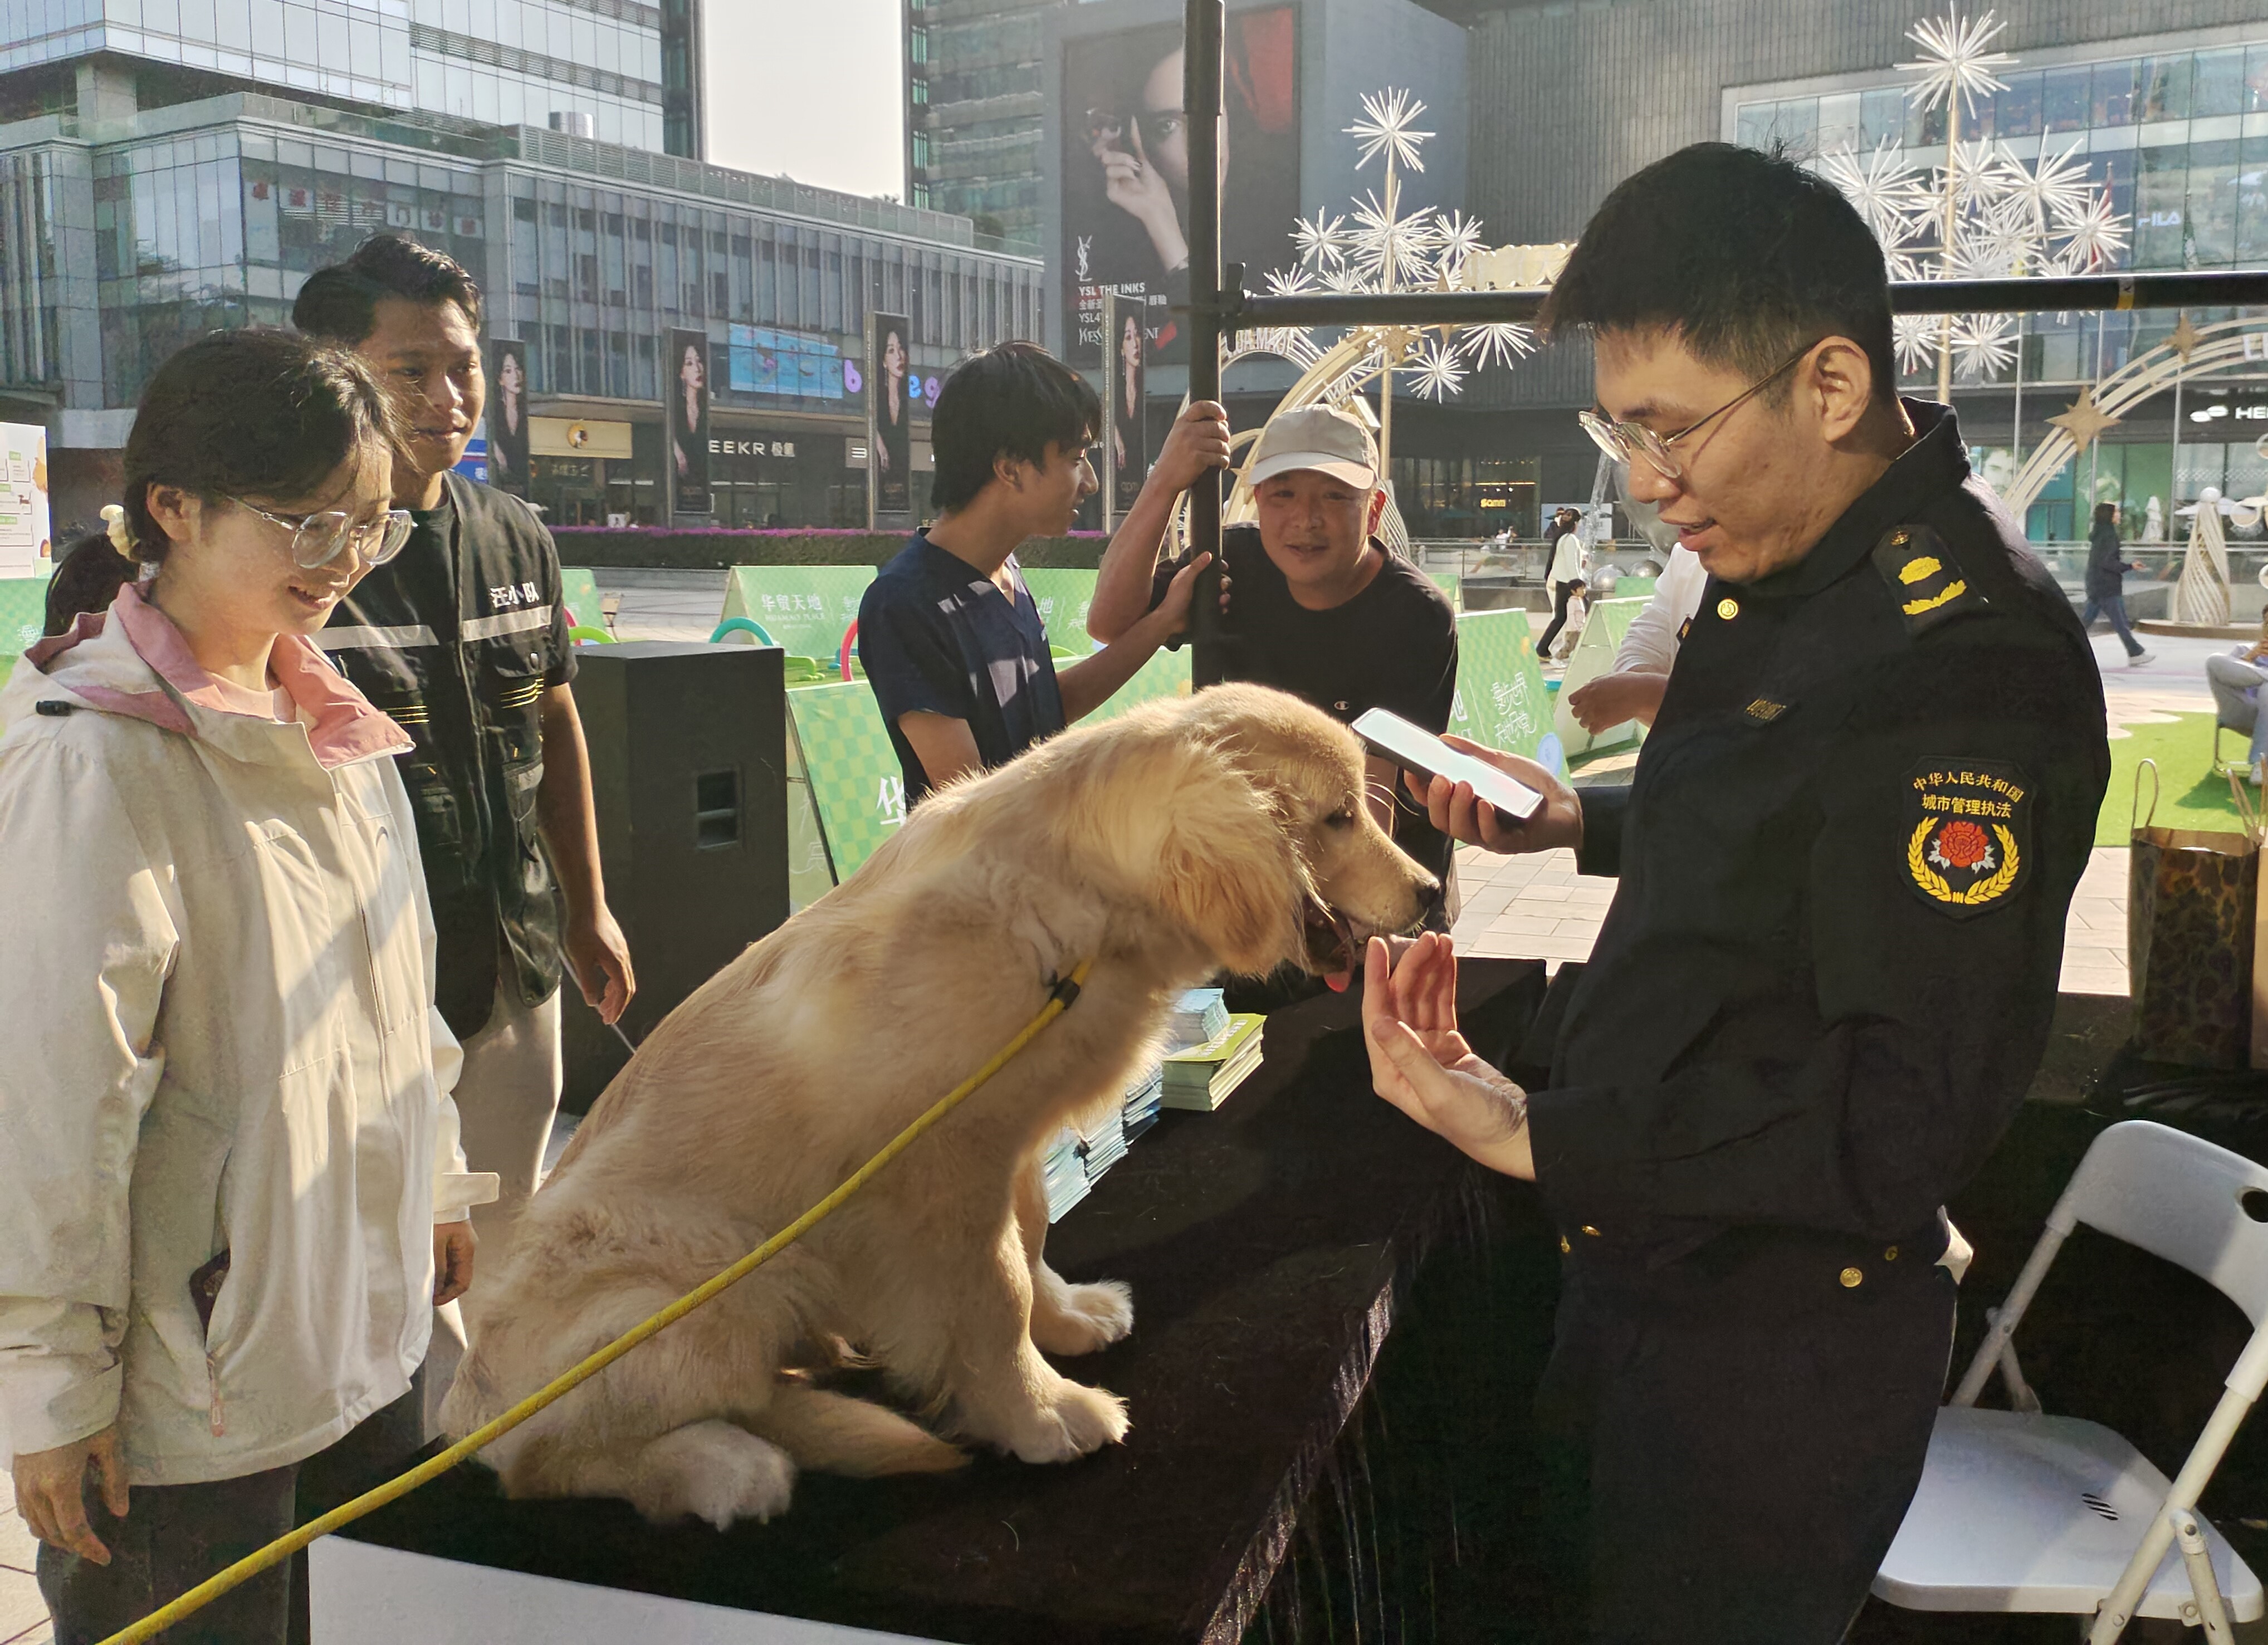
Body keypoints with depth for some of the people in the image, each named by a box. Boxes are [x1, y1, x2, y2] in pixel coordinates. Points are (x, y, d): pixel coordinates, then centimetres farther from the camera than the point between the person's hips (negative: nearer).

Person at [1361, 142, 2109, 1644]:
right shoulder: (1788, 574, 3)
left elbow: (1907, 1120, -29)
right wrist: (1580, 822, 7)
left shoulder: (1966, 661, -28)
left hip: (1786, 1342, -9)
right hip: (1649, 1266, 9)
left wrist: (1543, 1137, -31)